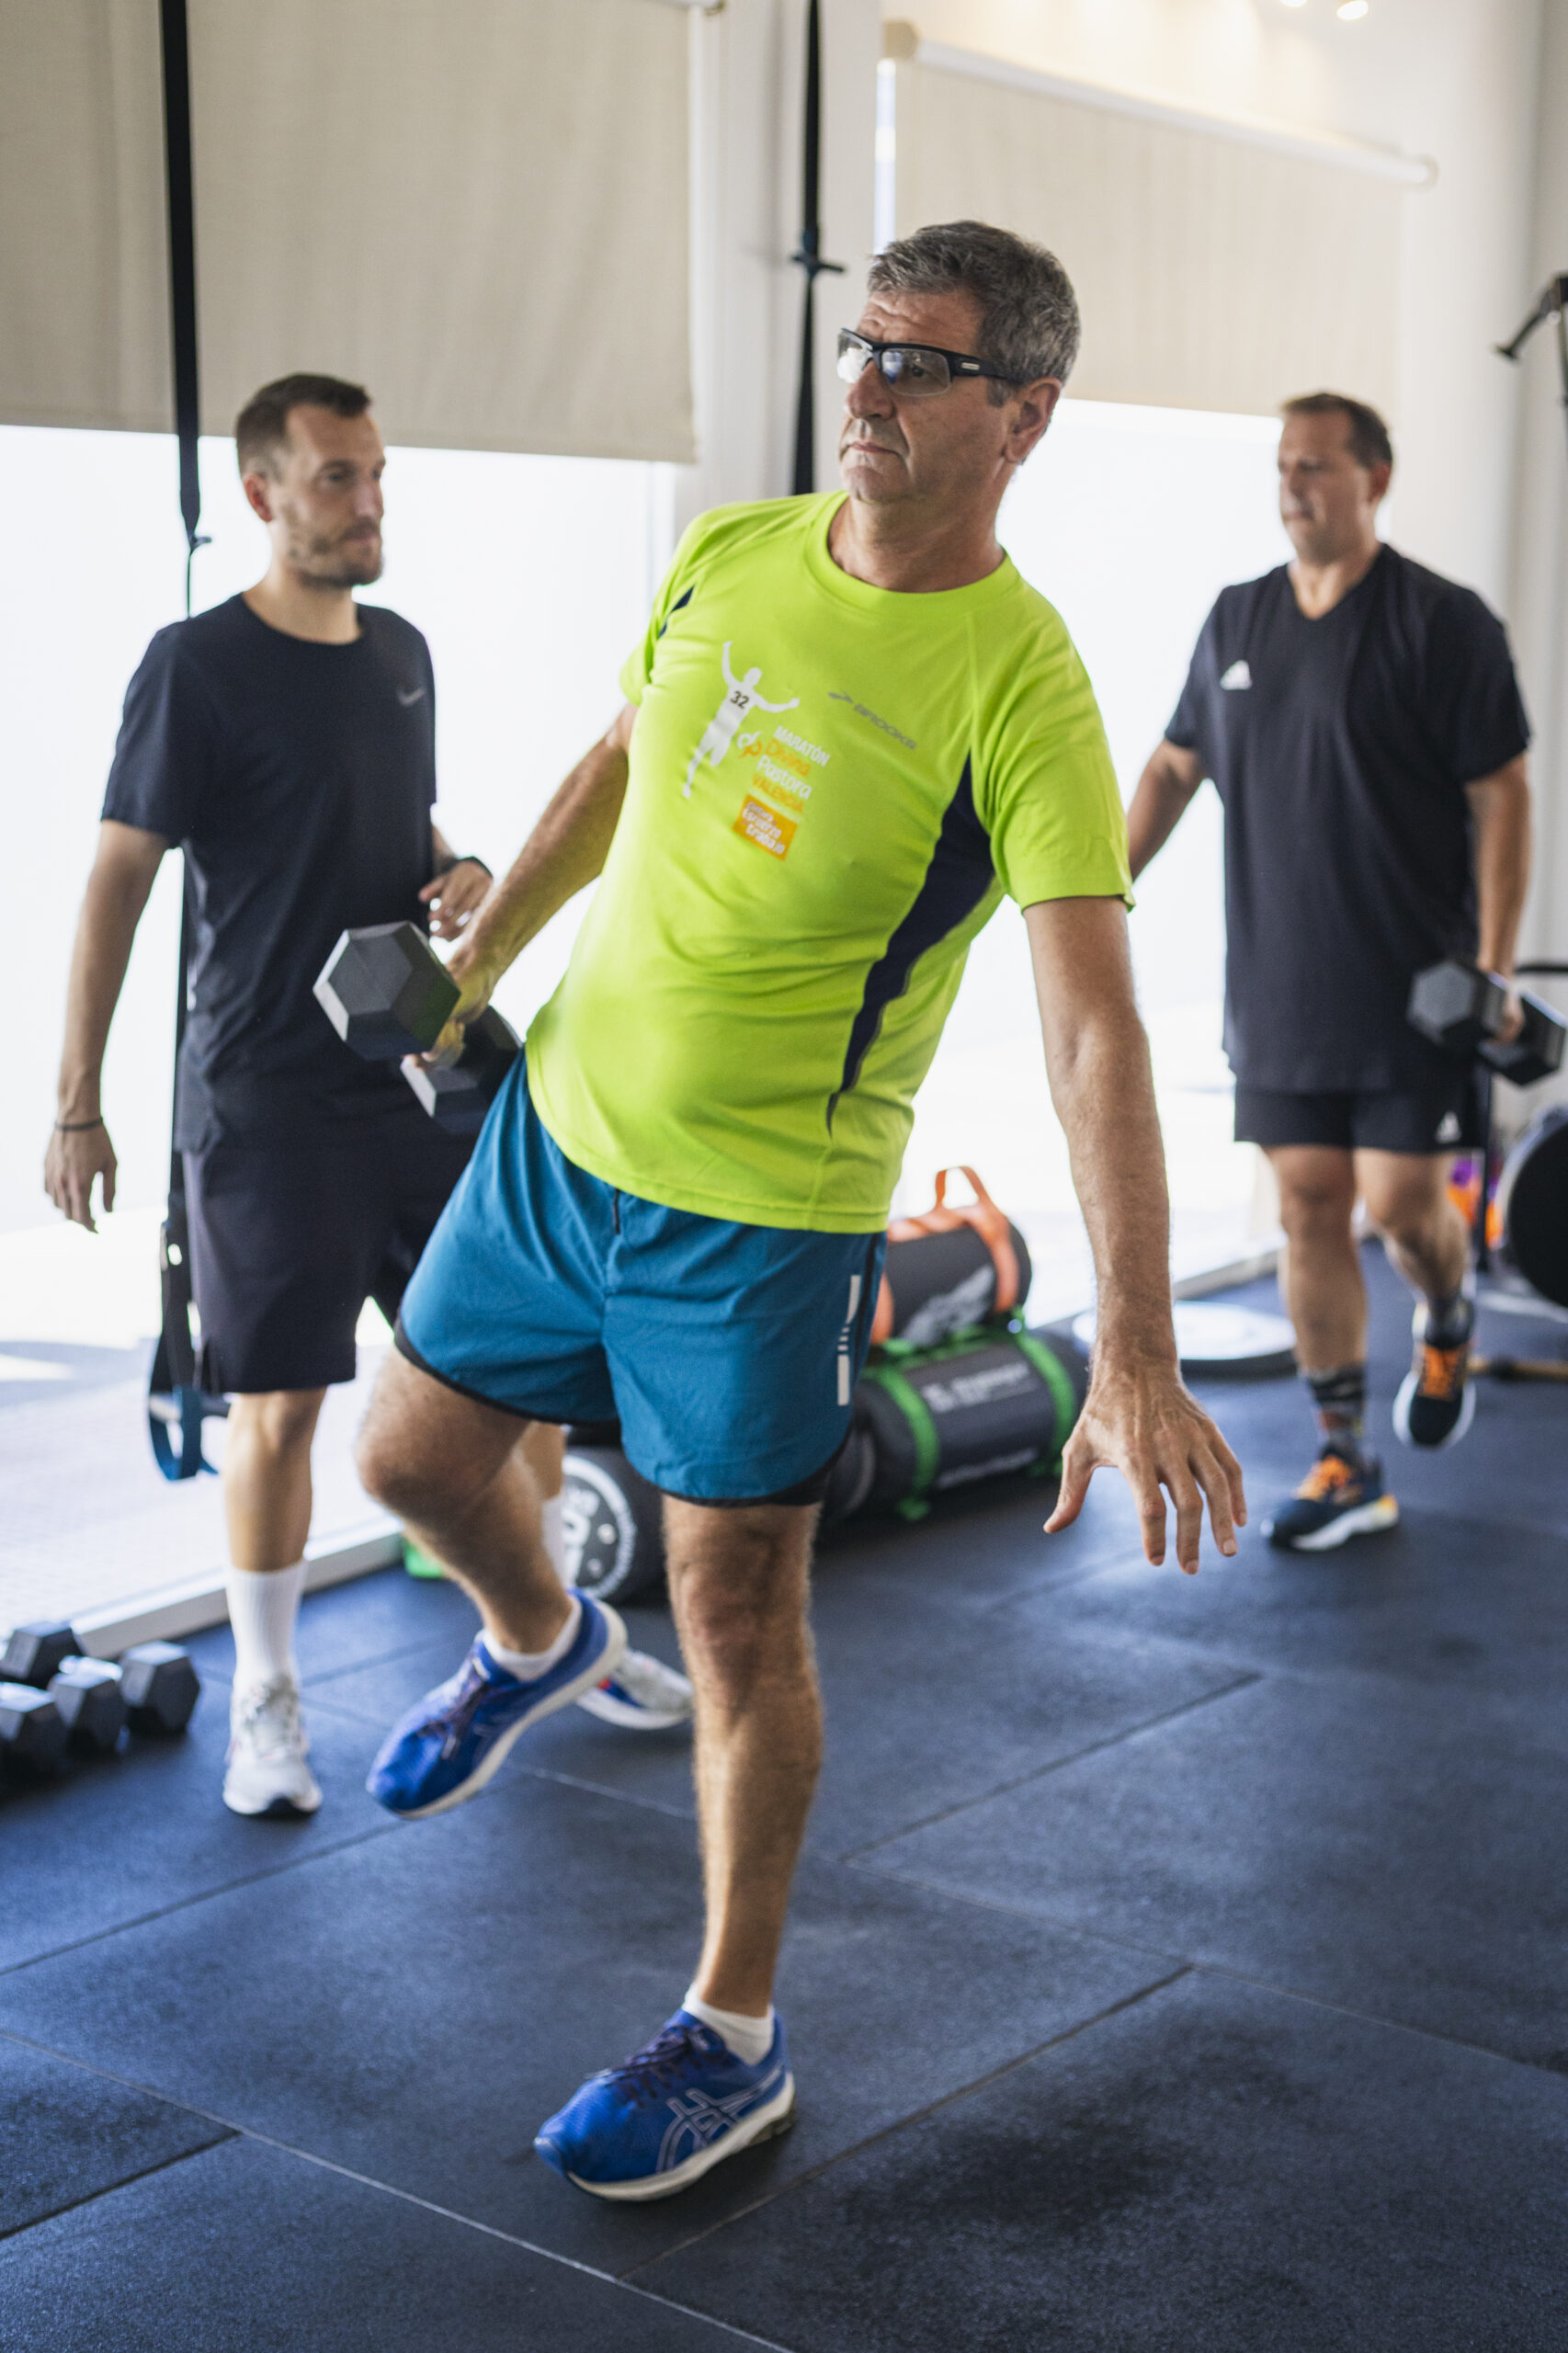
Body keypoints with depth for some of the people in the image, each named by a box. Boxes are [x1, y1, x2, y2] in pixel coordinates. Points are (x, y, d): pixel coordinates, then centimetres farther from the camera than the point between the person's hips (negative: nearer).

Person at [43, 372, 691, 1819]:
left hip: (423, 1068, 6)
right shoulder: (198, 667, -9)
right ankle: (266, 1705, 18)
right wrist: (79, 1104, -11)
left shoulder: (401, 651, 11)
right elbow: (118, 883, -8)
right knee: (280, 1405, 0)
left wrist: (465, 875, 0)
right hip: (268, 1098, -6)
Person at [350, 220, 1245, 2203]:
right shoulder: (727, 557, -1)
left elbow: (1093, 1032, -28)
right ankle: (535, 1644, 53)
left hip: (763, 1203, -6)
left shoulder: (1018, 686, -20)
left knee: (737, 1627, 3)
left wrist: (1134, 1354, -36)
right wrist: (475, 963, 20)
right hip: (559, 1114, 6)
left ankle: (733, 2041, 22)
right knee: (411, 1454, 18)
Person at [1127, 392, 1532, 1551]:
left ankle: (1449, 1325, 32)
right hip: (1280, 988, 5)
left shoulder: (1443, 622, -7)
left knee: (1401, 1200, -5)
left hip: (1410, 987, -4)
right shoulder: (1238, 619, 9)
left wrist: (1495, 971, -14)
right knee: (1311, 1207, 4)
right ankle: (1347, 1465, 13)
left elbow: (1501, 797, -8)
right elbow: (1176, 766, 19)